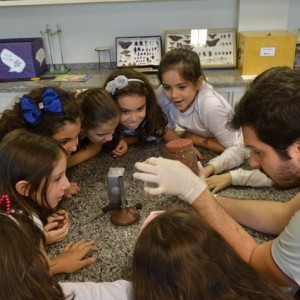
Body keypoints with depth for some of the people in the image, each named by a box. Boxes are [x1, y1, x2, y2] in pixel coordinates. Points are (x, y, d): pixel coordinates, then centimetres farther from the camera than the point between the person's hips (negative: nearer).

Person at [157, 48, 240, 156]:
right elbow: (166, 128, -6)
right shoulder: (163, 94, -22)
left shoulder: (211, 106, -32)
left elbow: (230, 148, -22)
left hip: (218, 154, -3)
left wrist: (191, 137, -17)